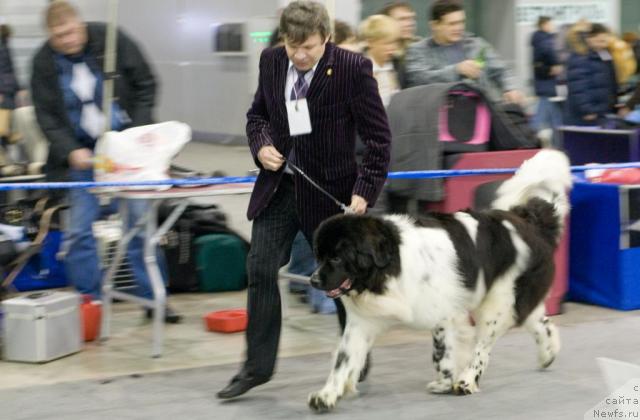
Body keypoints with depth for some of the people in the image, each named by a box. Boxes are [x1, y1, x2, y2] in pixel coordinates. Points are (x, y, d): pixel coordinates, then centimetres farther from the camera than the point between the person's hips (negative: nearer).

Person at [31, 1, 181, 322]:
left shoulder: (112, 41, -10)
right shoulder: (44, 63, -7)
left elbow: (145, 85, -2)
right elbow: (47, 116, -5)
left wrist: (139, 130, -11)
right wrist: (71, 151, -19)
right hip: (79, 155, 1)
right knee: (79, 229, -2)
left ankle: (153, 298, 9)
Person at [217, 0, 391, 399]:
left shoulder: (354, 68, -16)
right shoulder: (271, 61, -2)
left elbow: (379, 137, -12)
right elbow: (257, 113, 15)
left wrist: (365, 191, -18)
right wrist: (261, 145, -6)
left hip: (330, 190, -4)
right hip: (278, 185, 4)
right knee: (261, 270, -2)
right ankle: (258, 365, 8)